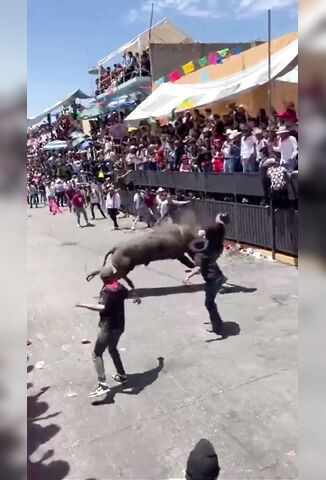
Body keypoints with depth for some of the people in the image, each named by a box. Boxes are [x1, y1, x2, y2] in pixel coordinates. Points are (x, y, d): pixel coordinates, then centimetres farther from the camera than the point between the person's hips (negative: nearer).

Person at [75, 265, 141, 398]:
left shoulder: (107, 290, -18)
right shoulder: (120, 287, 6)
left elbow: (102, 308, -32)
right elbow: (130, 294, 27)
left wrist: (84, 305, -26)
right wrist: (136, 298, 49)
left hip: (109, 326, -9)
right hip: (119, 325, 9)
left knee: (97, 354, -4)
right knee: (113, 349, 28)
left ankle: (103, 385, -13)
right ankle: (122, 375, 37)